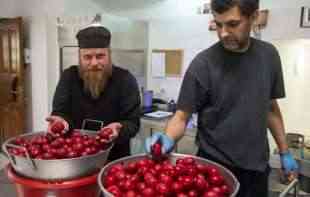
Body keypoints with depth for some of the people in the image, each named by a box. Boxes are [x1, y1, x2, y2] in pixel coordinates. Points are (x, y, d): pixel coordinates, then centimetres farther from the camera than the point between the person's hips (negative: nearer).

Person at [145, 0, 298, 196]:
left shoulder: (269, 55, -1)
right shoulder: (203, 63, -15)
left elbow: (271, 107, 9)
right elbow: (182, 116, -11)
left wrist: (285, 152, 11)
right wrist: (169, 138, -31)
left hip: (256, 167, 5)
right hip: (215, 165, -4)